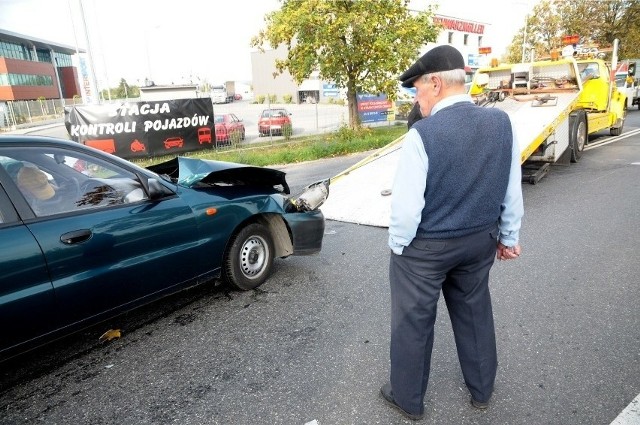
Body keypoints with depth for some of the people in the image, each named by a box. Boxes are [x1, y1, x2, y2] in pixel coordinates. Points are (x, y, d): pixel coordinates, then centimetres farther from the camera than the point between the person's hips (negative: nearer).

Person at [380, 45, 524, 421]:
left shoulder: (423, 134, -25)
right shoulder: (502, 122, -7)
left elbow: (407, 205, -22)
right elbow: (513, 191, 2)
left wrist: (398, 244, -4)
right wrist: (509, 235, 16)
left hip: (425, 247, -5)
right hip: (480, 241, 6)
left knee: (414, 321, 14)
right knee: (475, 312, 25)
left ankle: (409, 399, 36)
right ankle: (482, 389, 47)